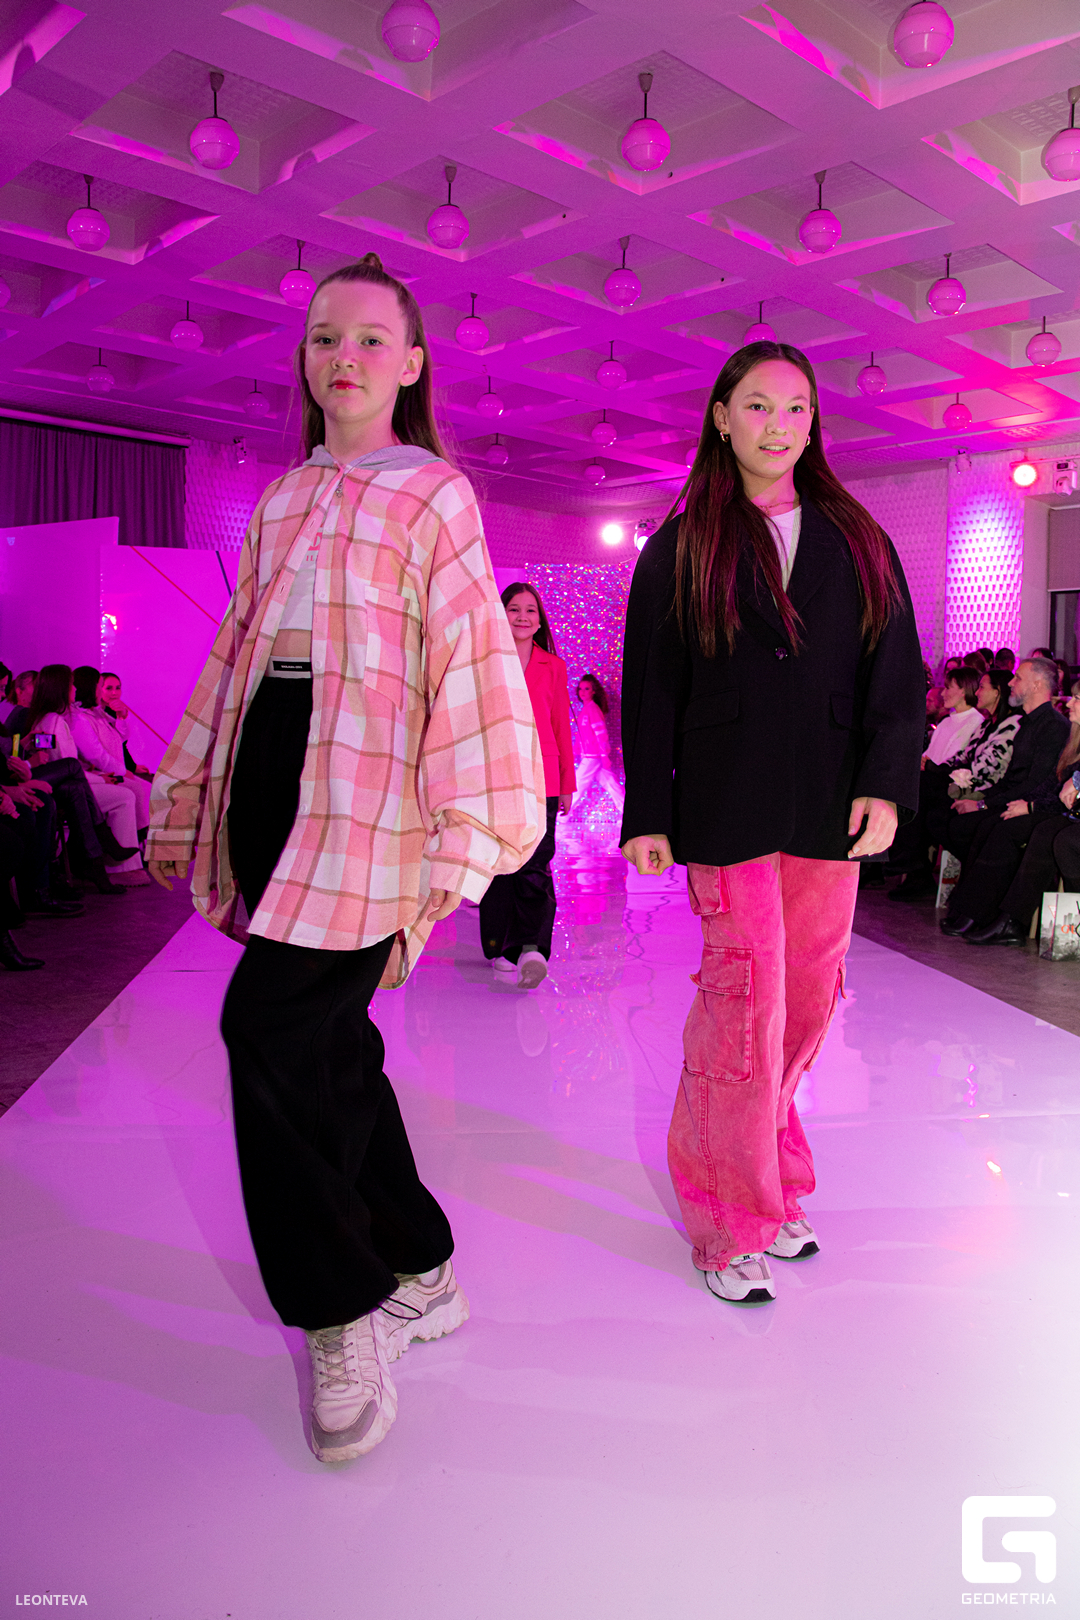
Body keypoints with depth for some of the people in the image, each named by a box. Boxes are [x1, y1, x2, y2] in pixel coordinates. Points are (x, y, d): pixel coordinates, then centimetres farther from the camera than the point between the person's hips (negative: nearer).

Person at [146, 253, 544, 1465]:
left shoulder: (433, 494, 2)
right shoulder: (281, 502, 21)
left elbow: (470, 658, -7)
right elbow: (235, 652, 21)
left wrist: (463, 832, -15)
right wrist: (183, 802, 20)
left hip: (366, 788, -6)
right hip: (271, 774, 7)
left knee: (271, 1025, -13)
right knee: (327, 1033, 7)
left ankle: (343, 1313, 6)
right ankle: (421, 1272, 25)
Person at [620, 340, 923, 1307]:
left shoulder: (857, 541, 12)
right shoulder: (683, 547, 6)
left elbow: (898, 672, 7)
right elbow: (650, 687, 3)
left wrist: (887, 782, -7)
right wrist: (648, 814, -3)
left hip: (830, 811, 3)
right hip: (728, 810, -3)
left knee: (807, 1006, 8)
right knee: (748, 1008, -5)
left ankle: (768, 1192, 28)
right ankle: (733, 1223, 13)